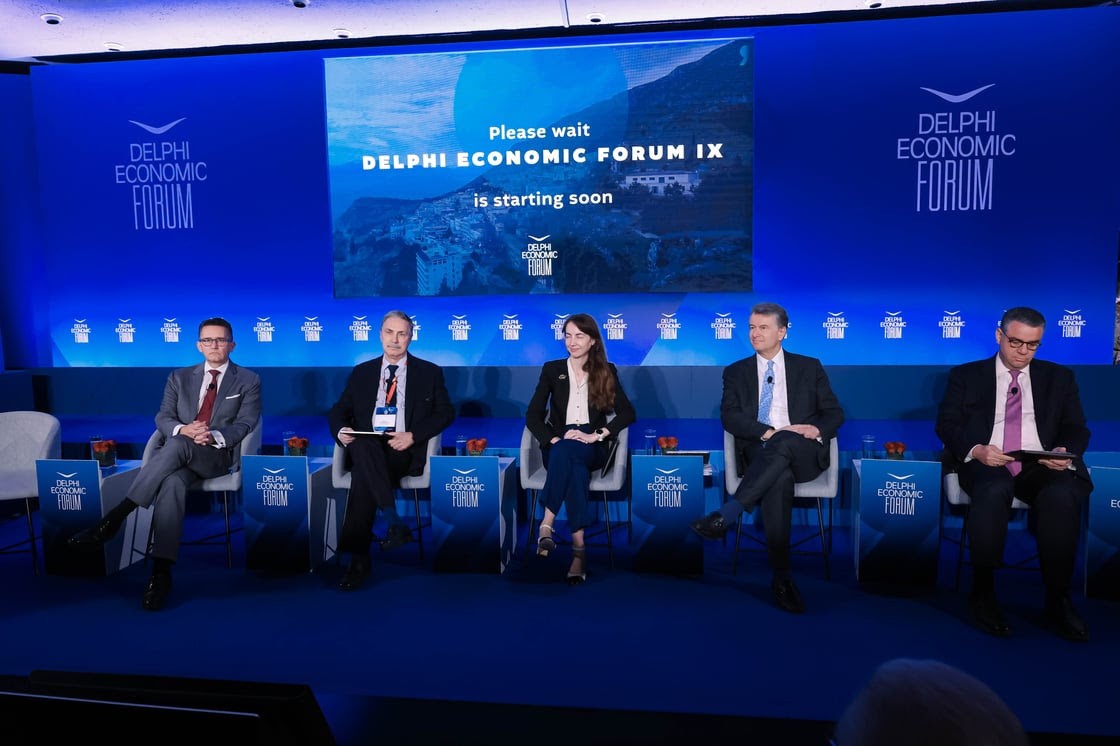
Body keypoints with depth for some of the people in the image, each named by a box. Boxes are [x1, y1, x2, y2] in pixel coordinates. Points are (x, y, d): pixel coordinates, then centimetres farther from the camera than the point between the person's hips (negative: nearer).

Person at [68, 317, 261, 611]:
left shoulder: (248, 381, 10)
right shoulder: (180, 377, 20)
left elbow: (246, 424, -1)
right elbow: (163, 418, 10)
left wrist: (213, 436, -21)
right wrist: (183, 429, -15)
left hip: (219, 455, -3)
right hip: (180, 455, 3)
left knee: (178, 446, -37)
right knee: (172, 482, -34)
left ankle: (115, 517, -35)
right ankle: (161, 572, -39)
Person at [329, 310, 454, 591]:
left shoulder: (429, 372, 12)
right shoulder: (361, 373, 19)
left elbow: (446, 412, 6)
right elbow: (338, 410, 18)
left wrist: (412, 435, -10)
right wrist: (341, 429, -7)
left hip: (406, 450, -2)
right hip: (366, 447, 2)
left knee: (363, 473, -33)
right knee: (362, 446, -36)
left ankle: (359, 557, -27)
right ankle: (395, 523, -40)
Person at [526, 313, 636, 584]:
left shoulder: (606, 372, 8)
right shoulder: (552, 370, 9)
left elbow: (627, 413, -2)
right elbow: (533, 416, 3)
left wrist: (596, 435, -17)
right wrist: (555, 438, -16)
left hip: (593, 447, -1)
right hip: (558, 446, 1)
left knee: (567, 452, -37)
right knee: (573, 465, -36)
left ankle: (546, 527, -41)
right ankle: (579, 546, -42)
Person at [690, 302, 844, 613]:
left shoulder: (809, 367, 16)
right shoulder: (736, 372, 15)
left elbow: (834, 413, 12)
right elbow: (729, 417, 1)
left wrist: (817, 430, -12)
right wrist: (768, 432, -16)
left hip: (804, 454, 0)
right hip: (759, 454, 0)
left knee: (784, 443, -37)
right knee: (780, 476, -36)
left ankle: (725, 516, -42)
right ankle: (781, 575, -34)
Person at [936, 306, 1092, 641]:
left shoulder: (1059, 377, 19)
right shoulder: (966, 375, 13)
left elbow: (1077, 429, 12)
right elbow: (946, 424, 3)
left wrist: (1066, 451, -12)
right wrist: (976, 449, -17)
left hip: (1041, 466, 2)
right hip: (986, 464, -2)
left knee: (1061, 495, -34)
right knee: (994, 491, -38)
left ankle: (1057, 598, -19)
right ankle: (983, 591, -22)